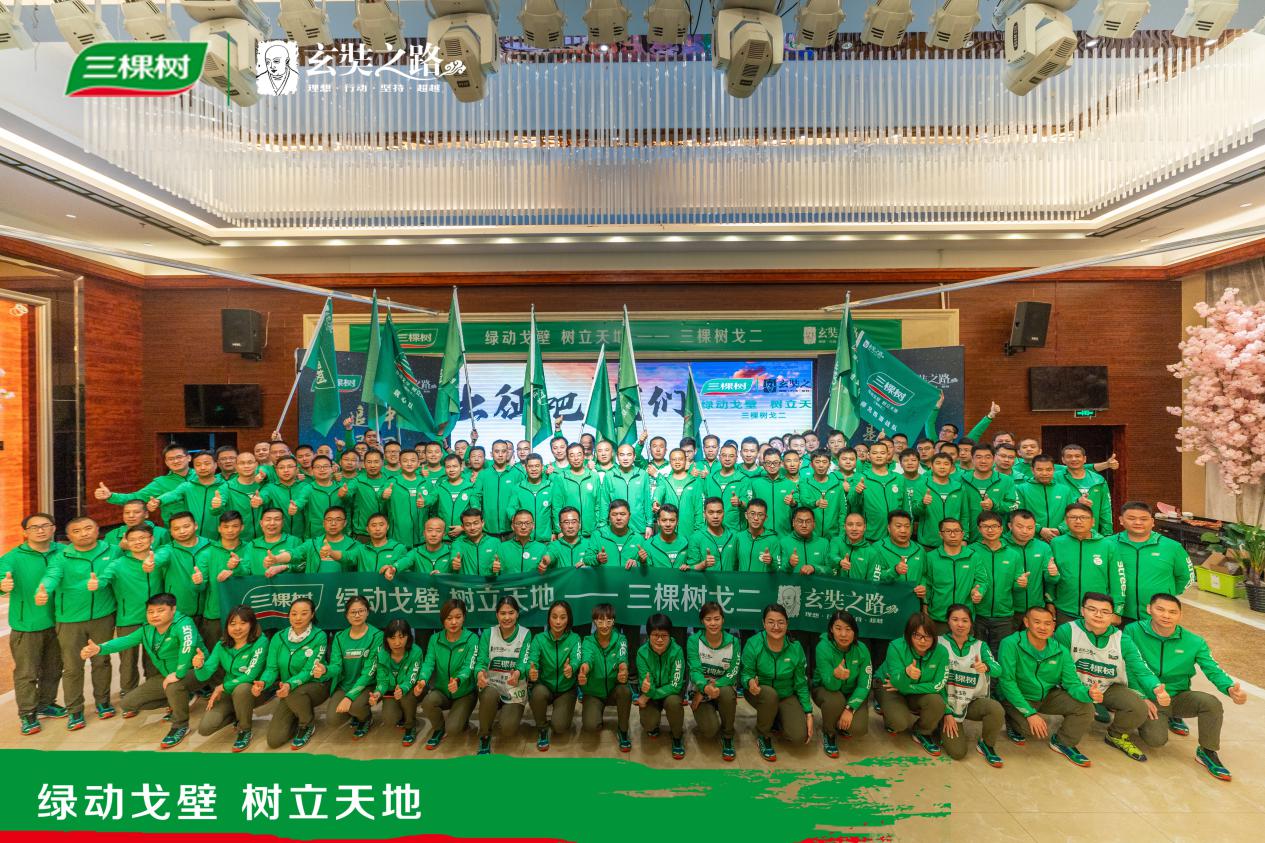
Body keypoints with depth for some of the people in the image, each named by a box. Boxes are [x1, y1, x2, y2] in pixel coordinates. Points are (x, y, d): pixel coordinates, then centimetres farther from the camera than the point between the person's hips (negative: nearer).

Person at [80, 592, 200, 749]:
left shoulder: (182, 623, -30)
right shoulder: (147, 629, -1)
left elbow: (188, 643, -47)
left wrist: (179, 674, -45)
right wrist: (100, 649, -23)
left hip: (193, 671, -9)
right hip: (166, 674, 9)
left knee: (174, 688, -39)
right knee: (128, 703, 6)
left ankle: (181, 726, -11)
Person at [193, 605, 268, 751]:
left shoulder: (260, 642, -20)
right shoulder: (221, 645, -3)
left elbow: (250, 676, -23)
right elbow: (205, 675, -9)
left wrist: (222, 687, -14)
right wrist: (199, 666, -31)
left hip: (252, 690, -5)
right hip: (228, 692, 5)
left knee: (241, 689, -38)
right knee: (204, 728, -15)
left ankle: (245, 729, -10)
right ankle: (236, 715, 18)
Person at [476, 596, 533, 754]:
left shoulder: (525, 634, -8)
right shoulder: (488, 633, -5)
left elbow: (524, 663, -17)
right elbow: (481, 661, -12)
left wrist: (518, 673, -42)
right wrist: (480, 672, -38)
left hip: (515, 691, 0)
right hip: (492, 685, 0)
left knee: (508, 731, -19)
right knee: (489, 695, -35)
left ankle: (512, 716, 20)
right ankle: (484, 737, -7)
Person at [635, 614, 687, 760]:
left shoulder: (676, 651, -24)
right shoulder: (642, 653, -20)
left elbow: (676, 685, -26)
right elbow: (646, 683, -22)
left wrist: (649, 695, -32)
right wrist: (647, 689, -47)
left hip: (670, 692, -1)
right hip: (650, 694, 1)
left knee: (673, 702, -34)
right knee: (649, 724, -25)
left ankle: (677, 736, -2)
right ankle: (654, 725, 16)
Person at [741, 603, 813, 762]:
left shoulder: (795, 647, -13)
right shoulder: (753, 644, -21)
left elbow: (801, 684, -3)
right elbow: (745, 674, -14)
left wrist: (809, 713, -6)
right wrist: (750, 682, -37)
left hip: (786, 695, 2)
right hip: (759, 693, -2)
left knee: (800, 736, -18)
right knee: (770, 694, -36)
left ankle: (777, 718, 17)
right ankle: (763, 735, -7)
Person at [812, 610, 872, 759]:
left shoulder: (862, 649, -18)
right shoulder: (823, 647, -28)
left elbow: (864, 685, -16)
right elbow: (831, 685, -29)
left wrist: (850, 708, -28)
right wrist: (836, 676, -53)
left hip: (852, 693, 2)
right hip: (825, 689, -2)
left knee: (858, 728, -22)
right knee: (835, 700, -35)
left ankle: (841, 726, 16)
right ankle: (829, 733, -4)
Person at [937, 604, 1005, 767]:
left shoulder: (980, 645, -1)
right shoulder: (940, 643, -9)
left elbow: (998, 669, -20)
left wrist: (985, 667, -44)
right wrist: (947, 713, -11)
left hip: (974, 701, 2)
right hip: (949, 702, -2)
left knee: (996, 709, -30)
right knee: (957, 752, -15)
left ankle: (986, 745, -1)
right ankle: (944, 728, 19)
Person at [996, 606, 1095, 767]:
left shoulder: (1060, 651, -8)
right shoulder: (1011, 644, -25)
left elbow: (1072, 683, -9)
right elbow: (1006, 681, -24)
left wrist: (1088, 693, -33)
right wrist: (1029, 713, -27)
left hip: (1048, 696, 5)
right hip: (1017, 698, -5)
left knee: (1086, 708, -14)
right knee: (1034, 728, -28)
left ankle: (1062, 742, 13)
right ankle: (1013, 724, 11)